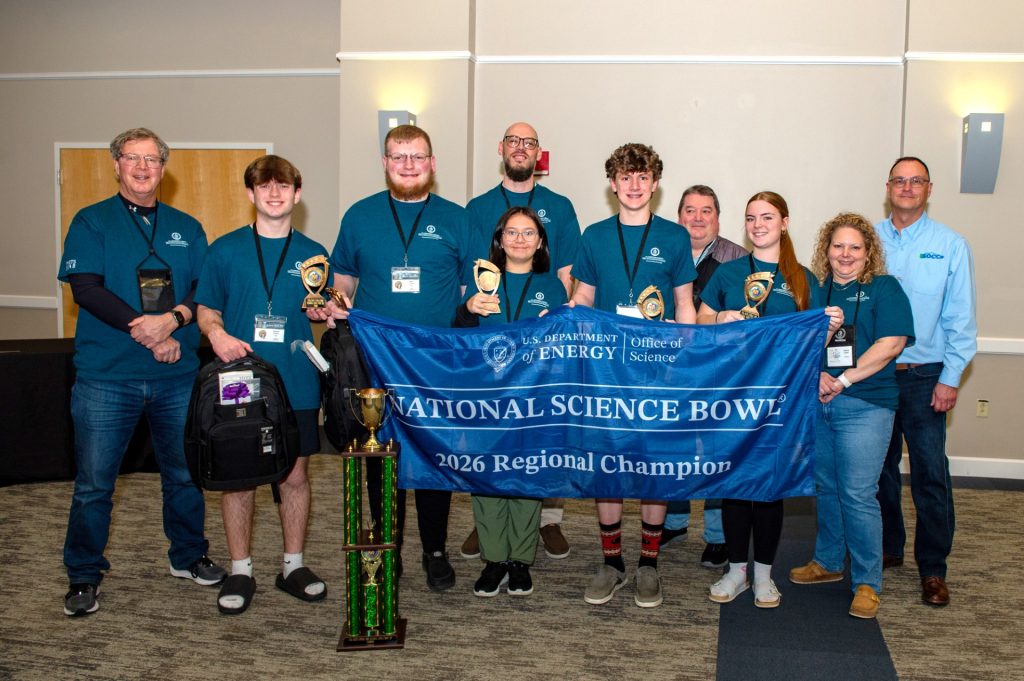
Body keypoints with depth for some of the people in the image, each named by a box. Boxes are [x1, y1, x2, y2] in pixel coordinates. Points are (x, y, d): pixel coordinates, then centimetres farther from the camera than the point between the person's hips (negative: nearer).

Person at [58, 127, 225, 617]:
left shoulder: (186, 228, 12)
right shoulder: (91, 222, 3)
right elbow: (86, 289, -9)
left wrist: (173, 319, -16)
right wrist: (149, 333, -17)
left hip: (177, 376, 3)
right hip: (106, 377, -3)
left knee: (185, 473, 12)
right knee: (93, 482, 2)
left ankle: (188, 556, 31)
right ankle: (84, 575, 17)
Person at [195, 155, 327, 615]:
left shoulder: (313, 254, 7)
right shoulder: (225, 250, 3)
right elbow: (206, 311, 7)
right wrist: (217, 333, -14)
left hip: (297, 385, 1)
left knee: (295, 475, 8)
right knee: (238, 477, 4)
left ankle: (294, 566, 23)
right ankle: (240, 572, 18)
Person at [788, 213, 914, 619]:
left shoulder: (884, 288, 1)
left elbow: (891, 343, -10)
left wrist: (841, 380, -13)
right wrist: (816, 375, -11)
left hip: (864, 405, -4)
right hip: (815, 403, 4)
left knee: (858, 494, -6)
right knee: (825, 488, 13)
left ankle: (867, 582, 4)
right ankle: (827, 563, 30)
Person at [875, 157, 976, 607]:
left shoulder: (950, 245, 0)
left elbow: (960, 319, -1)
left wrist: (950, 378, -6)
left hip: (924, 376, -2)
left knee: (930, 472, -2)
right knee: (879, 466, 12)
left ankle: (933, 569, 9)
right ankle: (887, 549, 28)